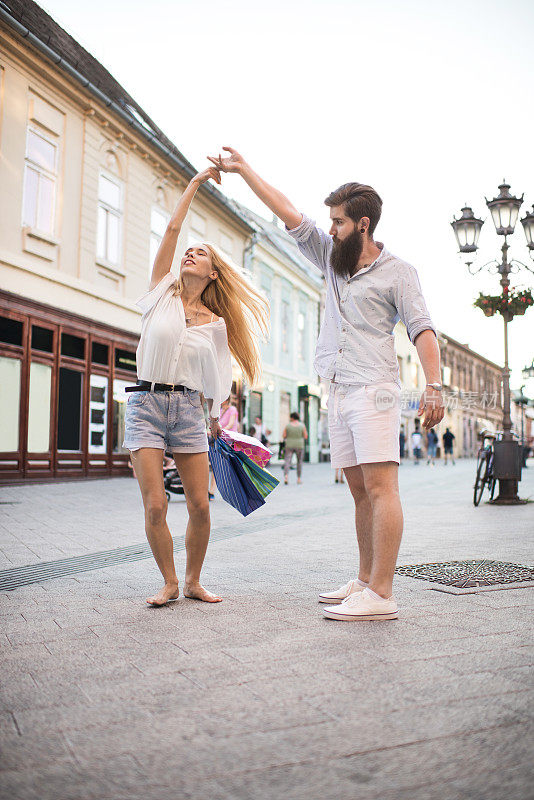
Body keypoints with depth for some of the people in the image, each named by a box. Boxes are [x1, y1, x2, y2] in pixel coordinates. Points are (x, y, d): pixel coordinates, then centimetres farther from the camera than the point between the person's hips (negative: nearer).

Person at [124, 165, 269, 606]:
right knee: (155, 504, -8)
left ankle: (193, 580, 20)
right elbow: (172, 229, 3)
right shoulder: (162, 295, 6)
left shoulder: (216, 323, 8)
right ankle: (169, 582, 13)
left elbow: (217, 379, 16)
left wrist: (217, 420, 19)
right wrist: (195, 184, 7)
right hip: (146, 404, -1)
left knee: (200, 505, -2)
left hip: (189, 408, 1)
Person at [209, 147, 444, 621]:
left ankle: (382, 595, -13)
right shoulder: (333, 257, 18)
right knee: (360, 490, 8)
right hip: (339, 391, 7)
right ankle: (365, 581, 14)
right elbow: (289, 214, 18)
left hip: (374, 390, -7)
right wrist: (244, 170, 19)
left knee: (380, 485, -12)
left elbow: (422, 329, -7)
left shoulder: (398, 272, 1)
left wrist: (434, 387, -20)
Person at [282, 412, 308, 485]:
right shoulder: (302, 425, -3)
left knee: (287, 461, -2)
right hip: (299, 446, 1)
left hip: (289, 446, -1)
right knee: (299, 462, 16)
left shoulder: (288, 425, -3)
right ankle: (299, 478, 18)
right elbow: (306, 436, -3)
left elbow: (283, 436, -4)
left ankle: (286, 475, -26)